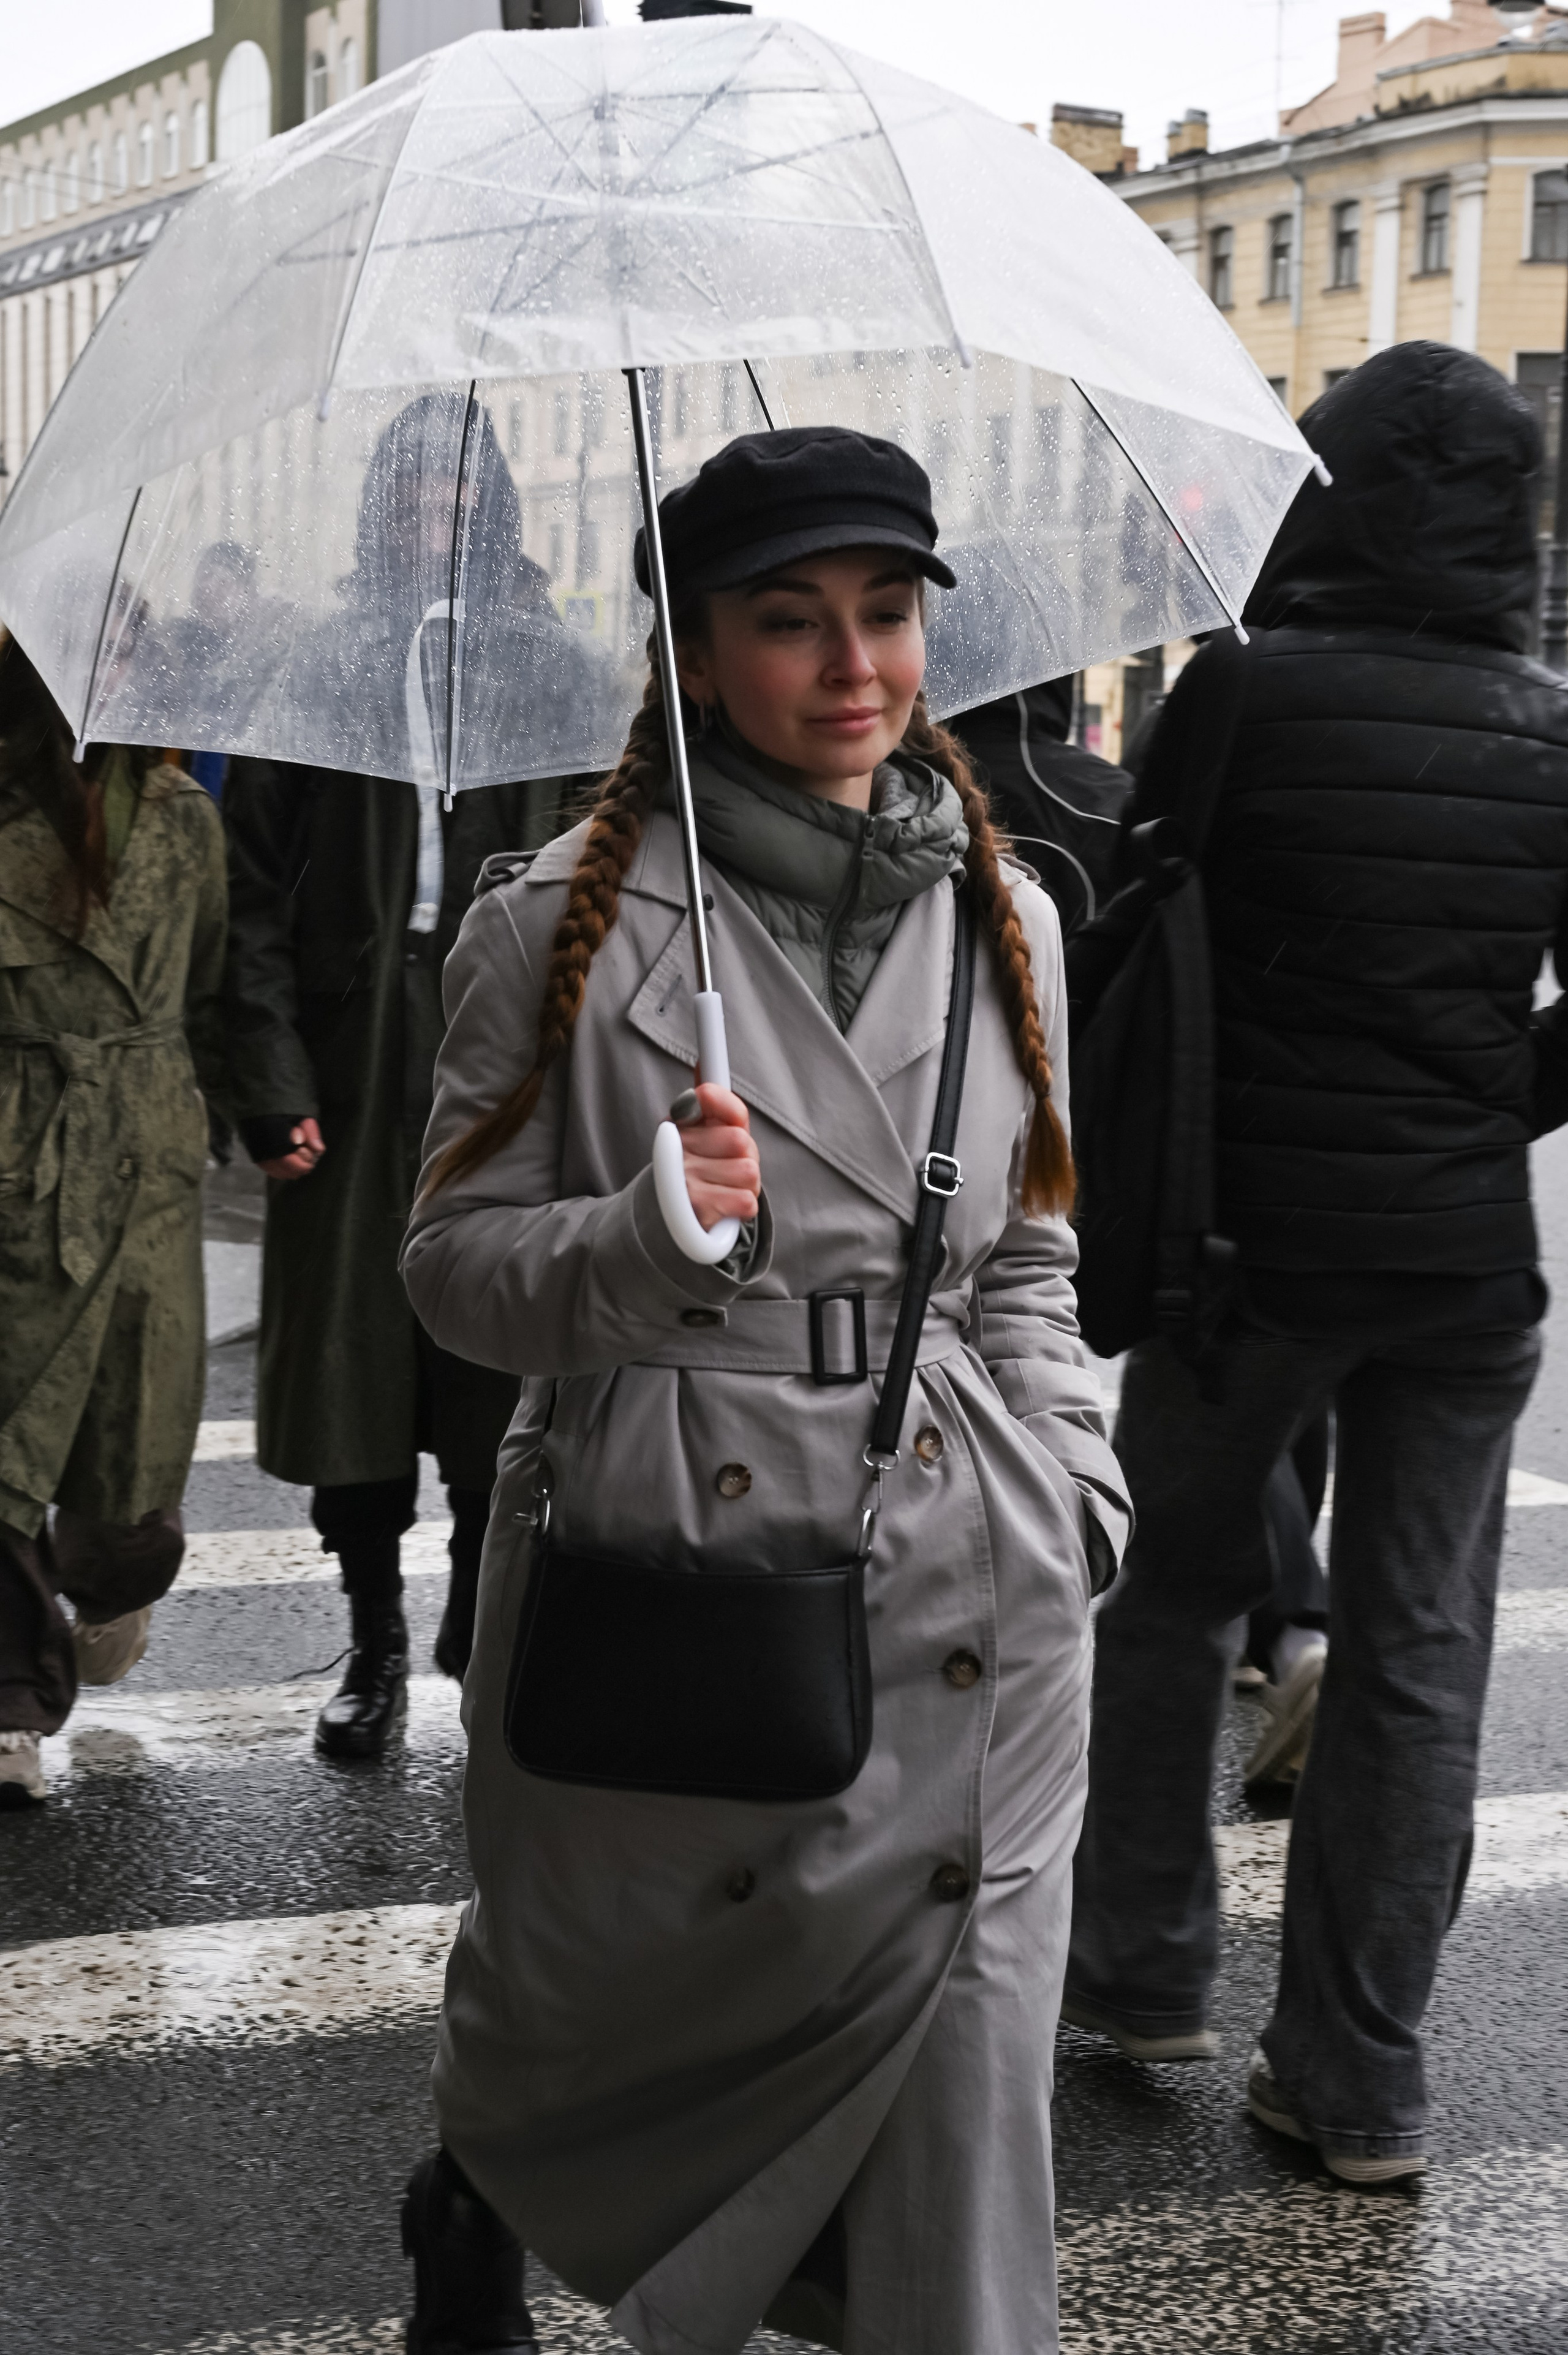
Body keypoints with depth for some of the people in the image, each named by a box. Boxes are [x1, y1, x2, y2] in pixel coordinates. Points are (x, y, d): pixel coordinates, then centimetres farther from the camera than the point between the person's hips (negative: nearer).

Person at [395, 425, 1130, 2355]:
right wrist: (645, 1239, -20)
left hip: (964, 1598, 3)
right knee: (586, 1998, 16)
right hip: (652, 1574, -2)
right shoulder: (559, 925, -4)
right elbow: (452, 1258, -2)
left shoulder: (1002, 918, 8)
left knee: (963, 2042, 0)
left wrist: (1069, 1483, 6)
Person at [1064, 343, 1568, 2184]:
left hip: (1247, 1227, -2)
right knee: (1418, 1654, 9)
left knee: (1169, 1596, 18)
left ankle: (1145, 1974, 27)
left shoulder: (1242, 690, -12)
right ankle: (1360, 2080, 15)